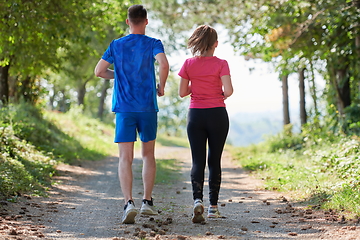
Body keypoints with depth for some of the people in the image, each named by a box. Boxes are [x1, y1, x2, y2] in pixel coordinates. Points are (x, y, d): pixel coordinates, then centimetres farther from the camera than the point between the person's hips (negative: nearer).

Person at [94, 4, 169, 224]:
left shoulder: (116, 45, 6)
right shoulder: (153, 44, 0)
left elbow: (99, 71, 3)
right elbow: (164, 64, -19)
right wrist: (161, 87, -3)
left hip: (124, 109, 0)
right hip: (148, 108, 0)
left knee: (125, 158, -2)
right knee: (148, 154, 15)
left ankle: (129, 202, -18)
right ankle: (147, 201, 16)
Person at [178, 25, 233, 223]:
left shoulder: (188, 64, -1)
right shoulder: (221, 64, -6)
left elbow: (182, 92, 0)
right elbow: (228, 90, -15)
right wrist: (223, 95, 7)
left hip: (195, 114, 1)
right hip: (217, 114, -1)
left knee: (197, 160, 2)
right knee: (214, 160, 9)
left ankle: (197, 200, -20)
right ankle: (213, 206, 13)